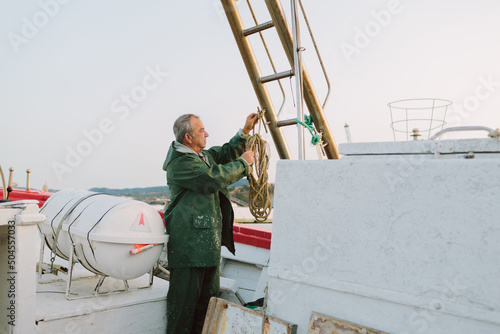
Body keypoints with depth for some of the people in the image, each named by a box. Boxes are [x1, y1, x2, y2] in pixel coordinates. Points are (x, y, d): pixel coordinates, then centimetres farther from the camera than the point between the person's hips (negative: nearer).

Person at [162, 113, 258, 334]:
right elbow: (214, 178, -24)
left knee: (209, 296, 17)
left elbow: (226, 153, 27)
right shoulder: (180, 163, -16)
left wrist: (245, 131, 15)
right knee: (185, 298, -1)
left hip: (208, 240, 10)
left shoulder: (203, 155, 14)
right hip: (189, 243, -10)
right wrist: (243, 163, -12)